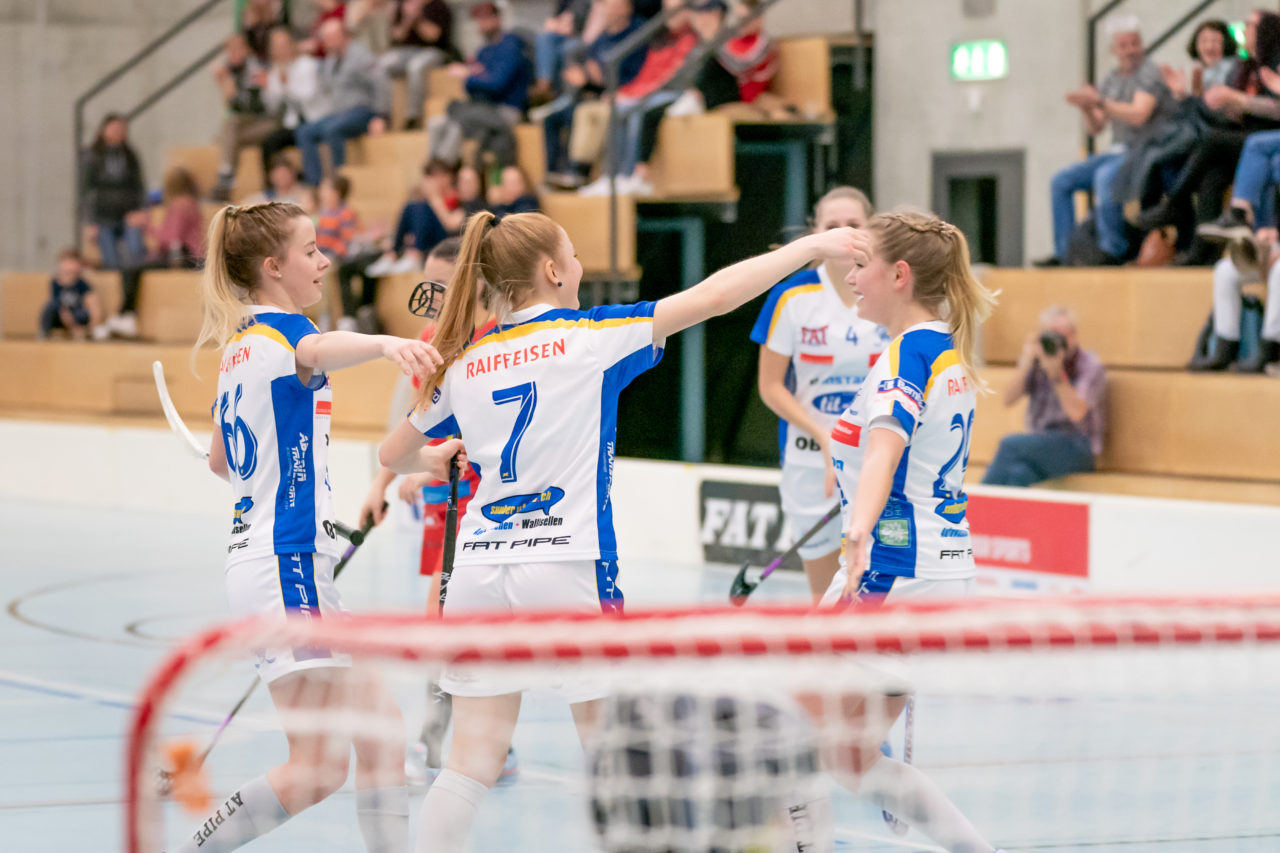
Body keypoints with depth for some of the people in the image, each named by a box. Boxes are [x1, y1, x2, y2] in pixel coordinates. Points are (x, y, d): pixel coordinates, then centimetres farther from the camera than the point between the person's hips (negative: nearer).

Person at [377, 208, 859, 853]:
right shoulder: (590, 336, -2)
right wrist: (811, 246, 5)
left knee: (472, 765, 4)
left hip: (479, 569, 4)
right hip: (567, 566, -4)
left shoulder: (464, 364, 9)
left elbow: (393, 455, 20)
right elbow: (713, 295, -3)